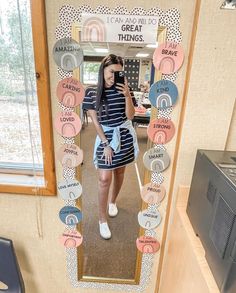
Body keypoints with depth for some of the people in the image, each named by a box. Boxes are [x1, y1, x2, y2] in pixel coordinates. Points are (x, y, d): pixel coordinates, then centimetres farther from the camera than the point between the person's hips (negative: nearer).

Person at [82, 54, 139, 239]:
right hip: (106, 137, -2)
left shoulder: (124, 90, 0)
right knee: (105, 179, -4)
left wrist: (127, 95, -19)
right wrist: (105, 144, -11)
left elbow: (130, 116, -6)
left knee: (119, 172, 15)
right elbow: (95, 121, -7)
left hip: (125, 136, 3)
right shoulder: (92, 92, -7)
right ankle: (103, 220, 12)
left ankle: (113, 202, 42)